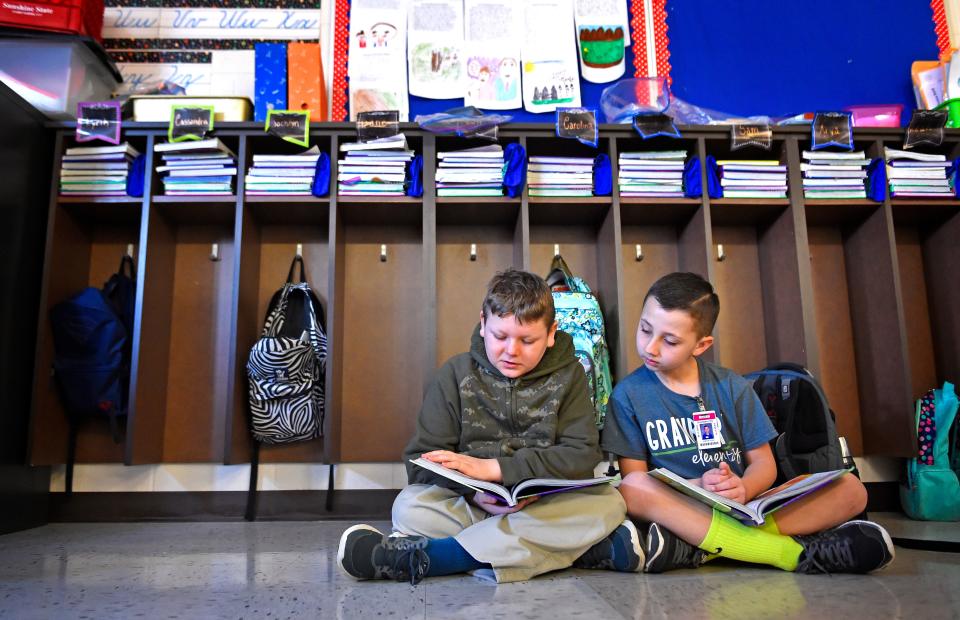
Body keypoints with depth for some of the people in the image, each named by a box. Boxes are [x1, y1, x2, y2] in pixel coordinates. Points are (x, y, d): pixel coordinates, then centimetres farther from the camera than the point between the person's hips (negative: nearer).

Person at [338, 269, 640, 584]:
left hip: (548, 507, 0)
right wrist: (474, 492, -21)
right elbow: (421, 461, -1)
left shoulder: (568, 375, 3)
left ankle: (422, 556, -32)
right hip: (470, 506, 0)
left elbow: (582, 454, -9)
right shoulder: (456, 374, 3)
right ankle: (589, 550, -27)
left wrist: (492, 468, -17)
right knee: (409, 505, -27)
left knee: (609, 502, -29)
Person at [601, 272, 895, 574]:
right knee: (631, 488, -34)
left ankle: (697, 549, -30)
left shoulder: (732, 387, 5)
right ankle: (793, 552, -31)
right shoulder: (628, 394, 0)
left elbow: (764, 463, 6)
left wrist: (743, 489, -18)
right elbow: (632, 481, -4)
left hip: (743, 509, 3)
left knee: (850, 489, -15)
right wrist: (697, 486, -20)